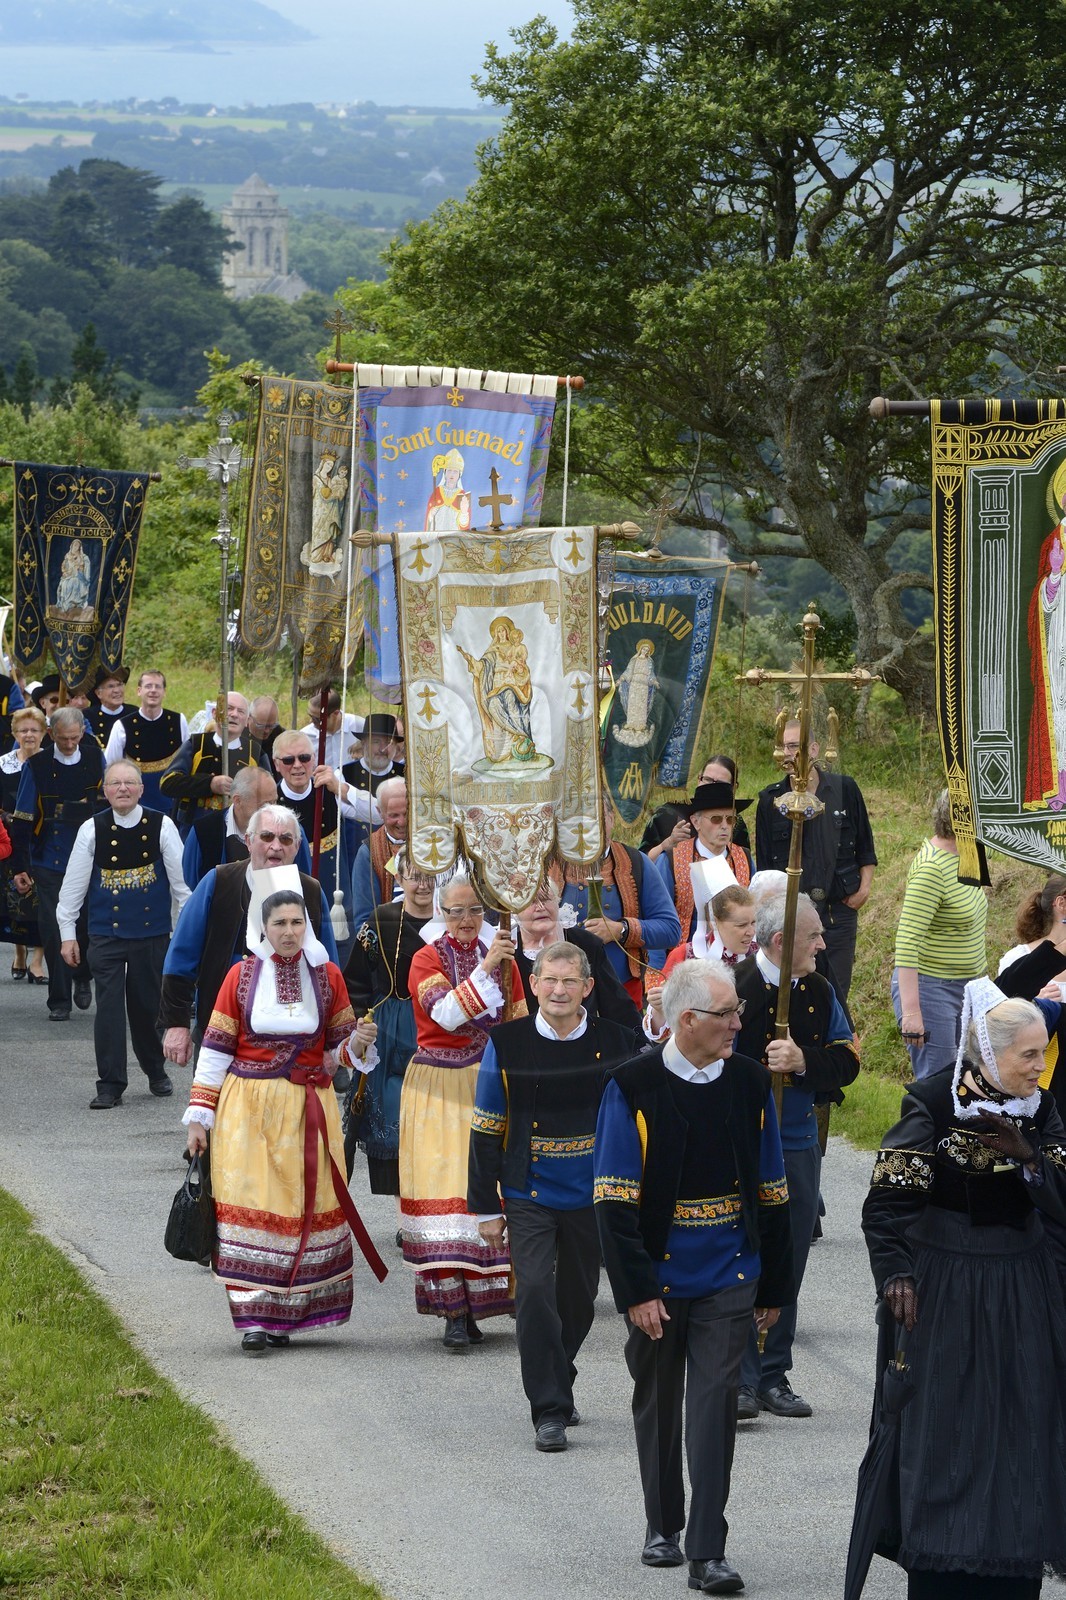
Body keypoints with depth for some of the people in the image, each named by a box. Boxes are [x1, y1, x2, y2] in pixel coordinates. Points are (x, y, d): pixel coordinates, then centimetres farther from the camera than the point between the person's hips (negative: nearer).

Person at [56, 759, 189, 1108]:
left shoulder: (161, 827, -3)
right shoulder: (92, 830, -3)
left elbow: (181, 881, 3)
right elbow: (73, 883, 3)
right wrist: (67, 933, 3)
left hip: (152, 932, 1)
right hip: (107, 933, -1)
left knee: (148, 1006, 11)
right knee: (109, 1007, -6)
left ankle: (155, 1072, 33)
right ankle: (110, 1086, 0)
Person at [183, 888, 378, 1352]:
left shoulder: (327, 976, 6)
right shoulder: (241, 976, 2)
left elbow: (337, 1049, 13)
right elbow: (216, 1049, 4)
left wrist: (357, 1044, -10)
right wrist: (198, 1114, 0)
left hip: (309, 1108, 2)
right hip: (249, 1109, -2)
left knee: (307, 1206, 1)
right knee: (251, 1205, -9)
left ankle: (284, 1315, 10)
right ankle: (254, 1317, -8)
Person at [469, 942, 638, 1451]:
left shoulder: (615, 1043, -3)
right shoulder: (507, 1044, -6)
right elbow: (486, 1131, 0)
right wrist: (485, 1208, 0)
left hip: (593, 1197, 2)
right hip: (529, 1195, -2)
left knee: (578, 1301, 14)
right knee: (534, 1292, -14)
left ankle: (557, 1382, 38)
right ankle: (549, 1410, -8)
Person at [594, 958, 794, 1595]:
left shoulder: (749, 1081, 2)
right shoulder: (633, 1087, -8)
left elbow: (772, 1194, 9)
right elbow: (615, 1202, -10)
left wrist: (775, 1287, 10)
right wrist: (636, 1293, -15)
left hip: (728, 1280, 1)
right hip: (658, 1280, -1)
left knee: (715, 1405, -6)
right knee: (658, 1407, 12)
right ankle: (664, 1527, 30)